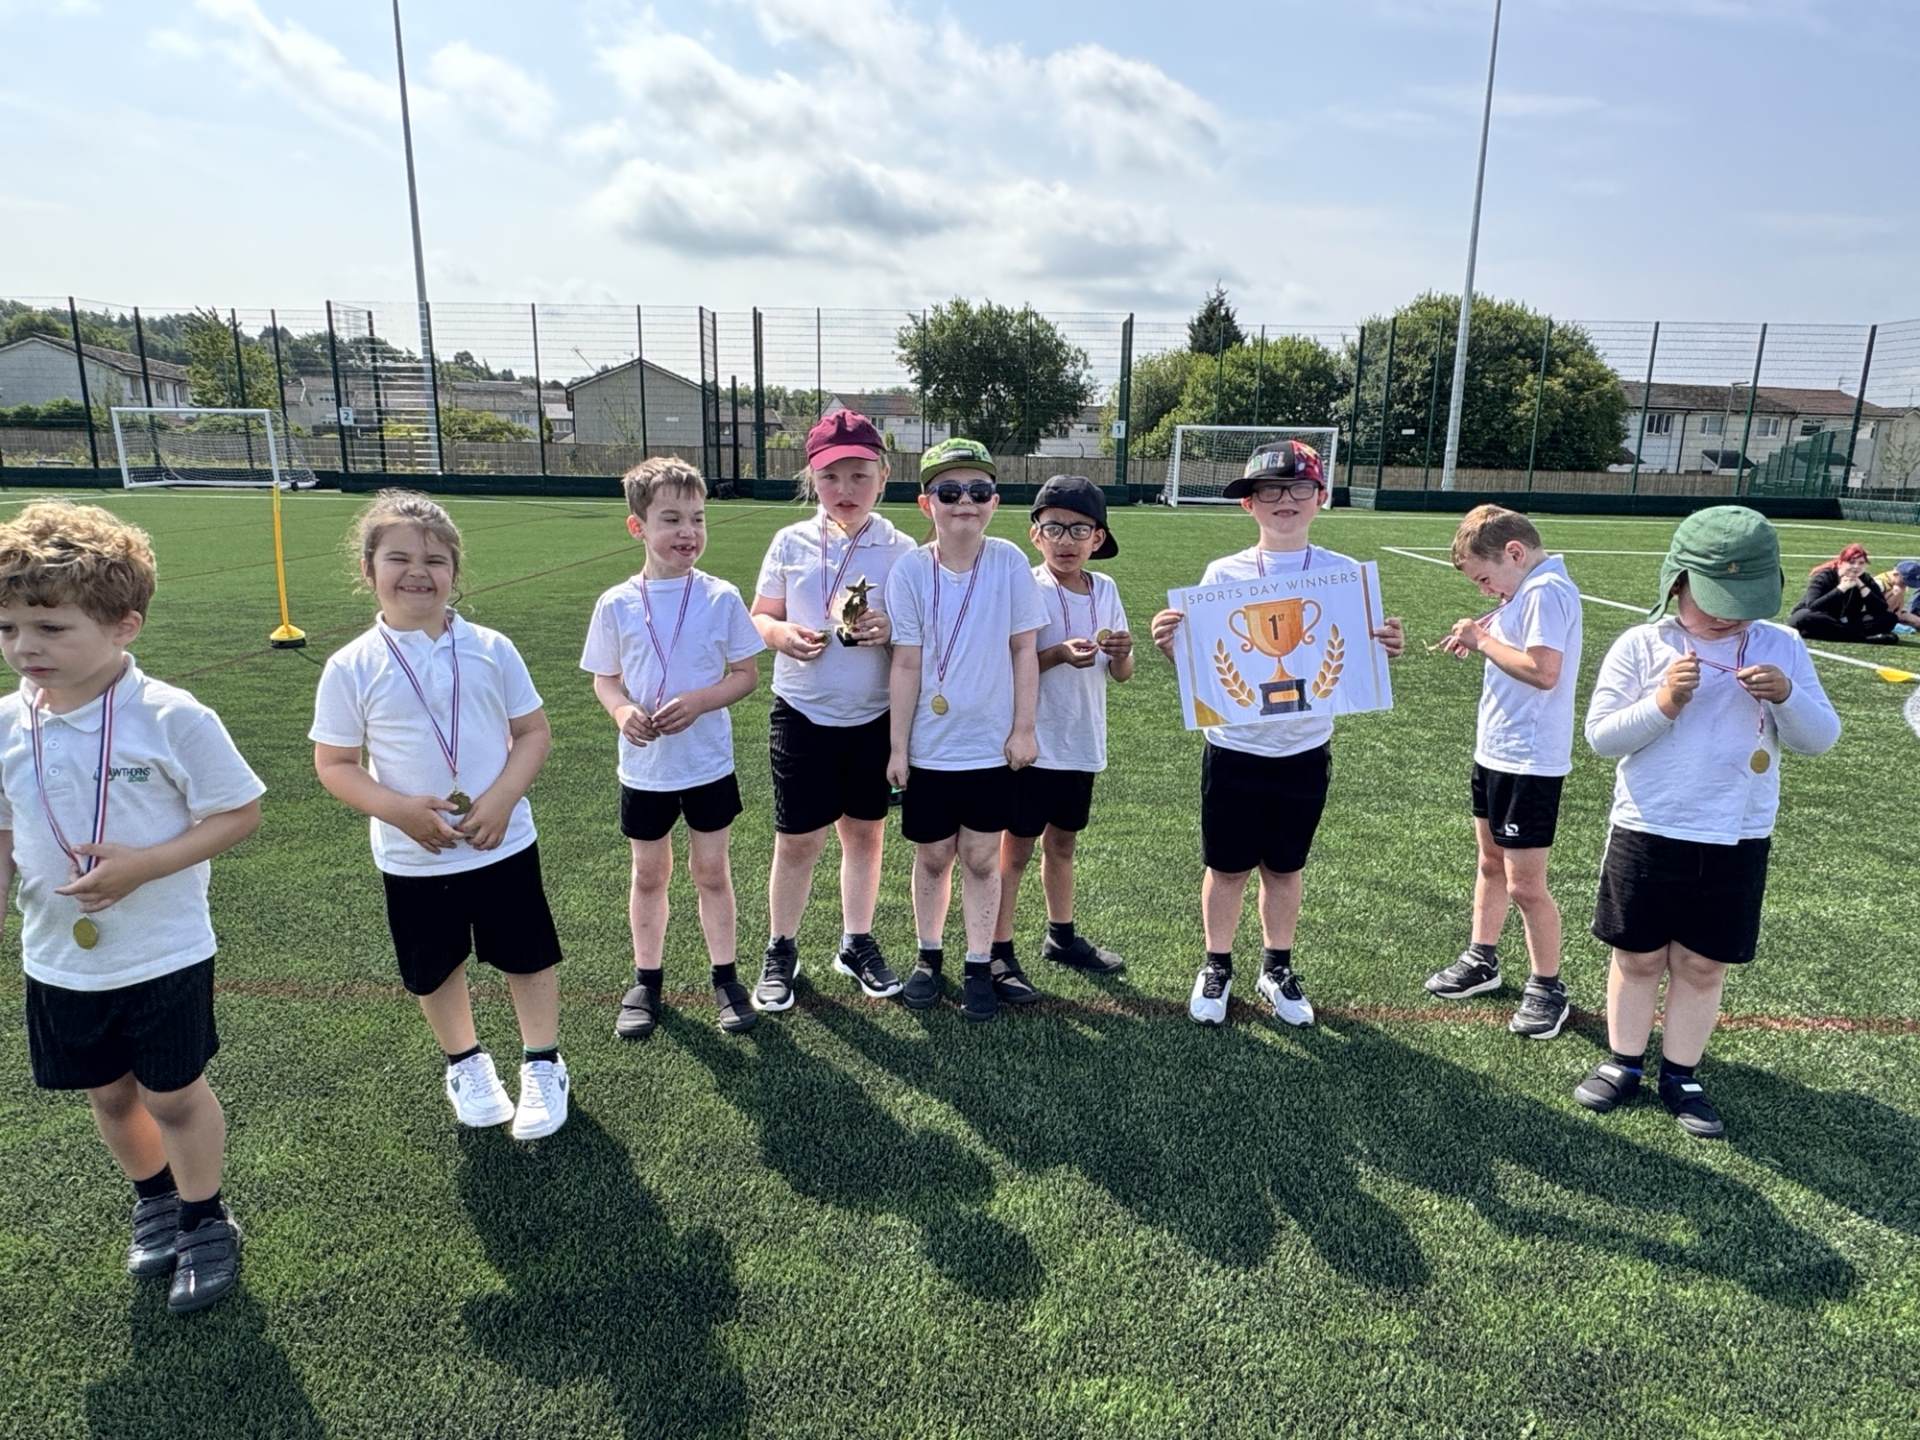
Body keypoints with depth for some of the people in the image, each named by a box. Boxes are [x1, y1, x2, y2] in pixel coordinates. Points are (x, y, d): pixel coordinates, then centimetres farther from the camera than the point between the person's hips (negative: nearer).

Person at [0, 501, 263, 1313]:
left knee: (174, 1095, 10)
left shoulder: (173, 719, -19)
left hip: (163, 957, -5)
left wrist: (143, 865, -24)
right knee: (108, 1095, 21)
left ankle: (205, 1224, 32)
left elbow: (241, 813, -14)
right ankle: (154, 1200, 46)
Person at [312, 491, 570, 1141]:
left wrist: (502, 798, -18)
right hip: (412, 858, 0)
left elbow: (534, 732, -2)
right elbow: (333, 763, -4)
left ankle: (543, 1065, 32)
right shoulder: (352, 667, -9)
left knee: (528, 958, 11)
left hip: (504, 842, 0)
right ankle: (466, 1064, 42)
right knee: (437, 971, 17)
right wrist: (400, 809, -19)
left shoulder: (490, 649, -7)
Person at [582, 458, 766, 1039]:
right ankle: (645, 981, 32)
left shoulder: (720, 597, -9)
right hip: (643, 767, 1)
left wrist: (699, 701, -21)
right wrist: (621, 709, -18)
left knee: (711, 871, 11)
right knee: (649, 874, 16)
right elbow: (605, 678, 4)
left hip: (709, 763, -1)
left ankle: (725, 977, 27)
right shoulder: (616, 605, -6)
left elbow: (747, 673, -4)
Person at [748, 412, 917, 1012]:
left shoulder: (901, 550, -5)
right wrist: (781, 634, -17)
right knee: (797, 840, 6)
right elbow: (760, 616, 5)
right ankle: (780, 951, 26)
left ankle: (857, 944, 32)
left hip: (874, 718, 0)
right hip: (802, 714, 0)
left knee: (865, 830, 13)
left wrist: (892, 631, -22)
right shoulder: (790, 543, -2)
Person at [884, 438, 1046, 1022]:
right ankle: (928, 957, 33)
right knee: (933, 856, 13)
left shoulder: (1009, 562, -7)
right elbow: (906, 665, -6)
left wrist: (1024, 728, -2)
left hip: (991, 744, 0)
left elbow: (1024, 649, -1)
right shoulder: (911, 570, -8)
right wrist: (897, 746, -4)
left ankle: (980, 967, 24)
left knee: (981, 857, 9)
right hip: (929, 746, 0)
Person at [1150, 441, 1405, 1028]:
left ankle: (1277, 969, 36)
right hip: (1233, 748, -1)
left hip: (1305, 751, 1)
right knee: (1227, 867, 11)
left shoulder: (1344, 575, -2)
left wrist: (1386, 650, -19)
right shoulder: (1224, 574, -4)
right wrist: (1170, 645, -21)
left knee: (1284, 868, 16)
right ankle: (1216, 968, 31)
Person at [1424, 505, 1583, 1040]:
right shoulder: (1529, 590, 10)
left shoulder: (1547, 591, -20)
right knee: (1491, 864, 21)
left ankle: (1547, 988, 17)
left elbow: (1542, 670, -30)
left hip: (1529, 763, -10)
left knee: (1525, 884, 0)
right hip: (1494, 752, 10)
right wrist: (1483, 634, -2)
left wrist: (1484, 640, -17)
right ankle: (1481, 959, 36)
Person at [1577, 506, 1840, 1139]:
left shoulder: (1781, 646, 0)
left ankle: (1681, 1075, 27)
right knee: (1638, 958, 12)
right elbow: (1601, 736, -9)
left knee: (1704, 966, 12)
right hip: (1647, 835, -2)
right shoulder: (1641, 645, -8)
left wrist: (1786, 695, -18)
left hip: (1737, 843, 2)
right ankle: (1623, 1064, 28)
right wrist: (1663, 703, -24)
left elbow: (1820, 738, 0)